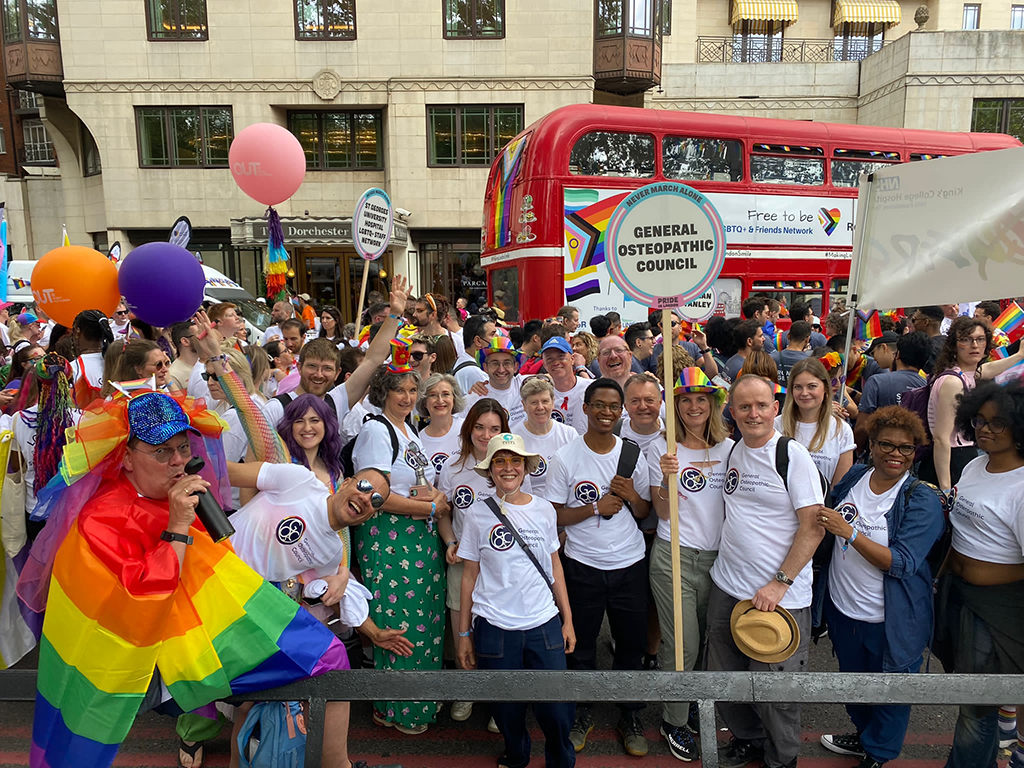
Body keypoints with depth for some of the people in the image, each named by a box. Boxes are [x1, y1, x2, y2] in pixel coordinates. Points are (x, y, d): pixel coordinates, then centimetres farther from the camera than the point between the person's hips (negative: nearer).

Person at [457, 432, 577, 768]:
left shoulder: (544, 509, 3)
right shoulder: (478, 514, -3)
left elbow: (554, 566, 11)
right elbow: (470, 575, 2)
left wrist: (567, 619, 11)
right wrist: (464, 632, 4)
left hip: (544, 624, 1)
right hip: (494, 627, -1)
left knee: (557, 711, 1)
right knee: (507, 710, 9)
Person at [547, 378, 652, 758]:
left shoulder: (633, 454, 0)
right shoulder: (565, 458, -7)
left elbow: (645, 512, 7)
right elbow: (554, 516, -6)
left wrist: (631, 496, -14)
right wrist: (595, 507, -18)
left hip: (630, 564, 2)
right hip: (583, 566, -2)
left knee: (632, 643, 12)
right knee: (581, 644, 12)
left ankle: (630, 716, 33)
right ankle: (582, 713, 34)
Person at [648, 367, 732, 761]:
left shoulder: (727, 447, 5)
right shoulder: (661, 447, -4)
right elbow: (663, 512, -7)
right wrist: (667, 480, -24)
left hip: (716, 556, 3)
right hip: (674, 555, -3)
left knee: (707, 639, 13)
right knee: (684, 644, 0)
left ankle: (696, 704, 38)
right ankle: (674, 721, 22)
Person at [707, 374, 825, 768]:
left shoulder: (794, 456, -12)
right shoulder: (732, 451, 6)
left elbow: (813, 527, -14)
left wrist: (779, 584, -18)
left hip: (780, 597, -5)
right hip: (727, 587, 6)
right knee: (723, 678, 16)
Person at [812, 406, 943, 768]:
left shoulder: (922, 500, -18)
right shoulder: (854, 477, -4)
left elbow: (902, 563, -27)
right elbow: (824, 520, 16)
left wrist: (849, 533, -31)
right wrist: (824, 523, -2)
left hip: (889, 619, -5)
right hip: (841, 606, 5)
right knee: (853, 679, 26)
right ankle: (863, 735, 51)